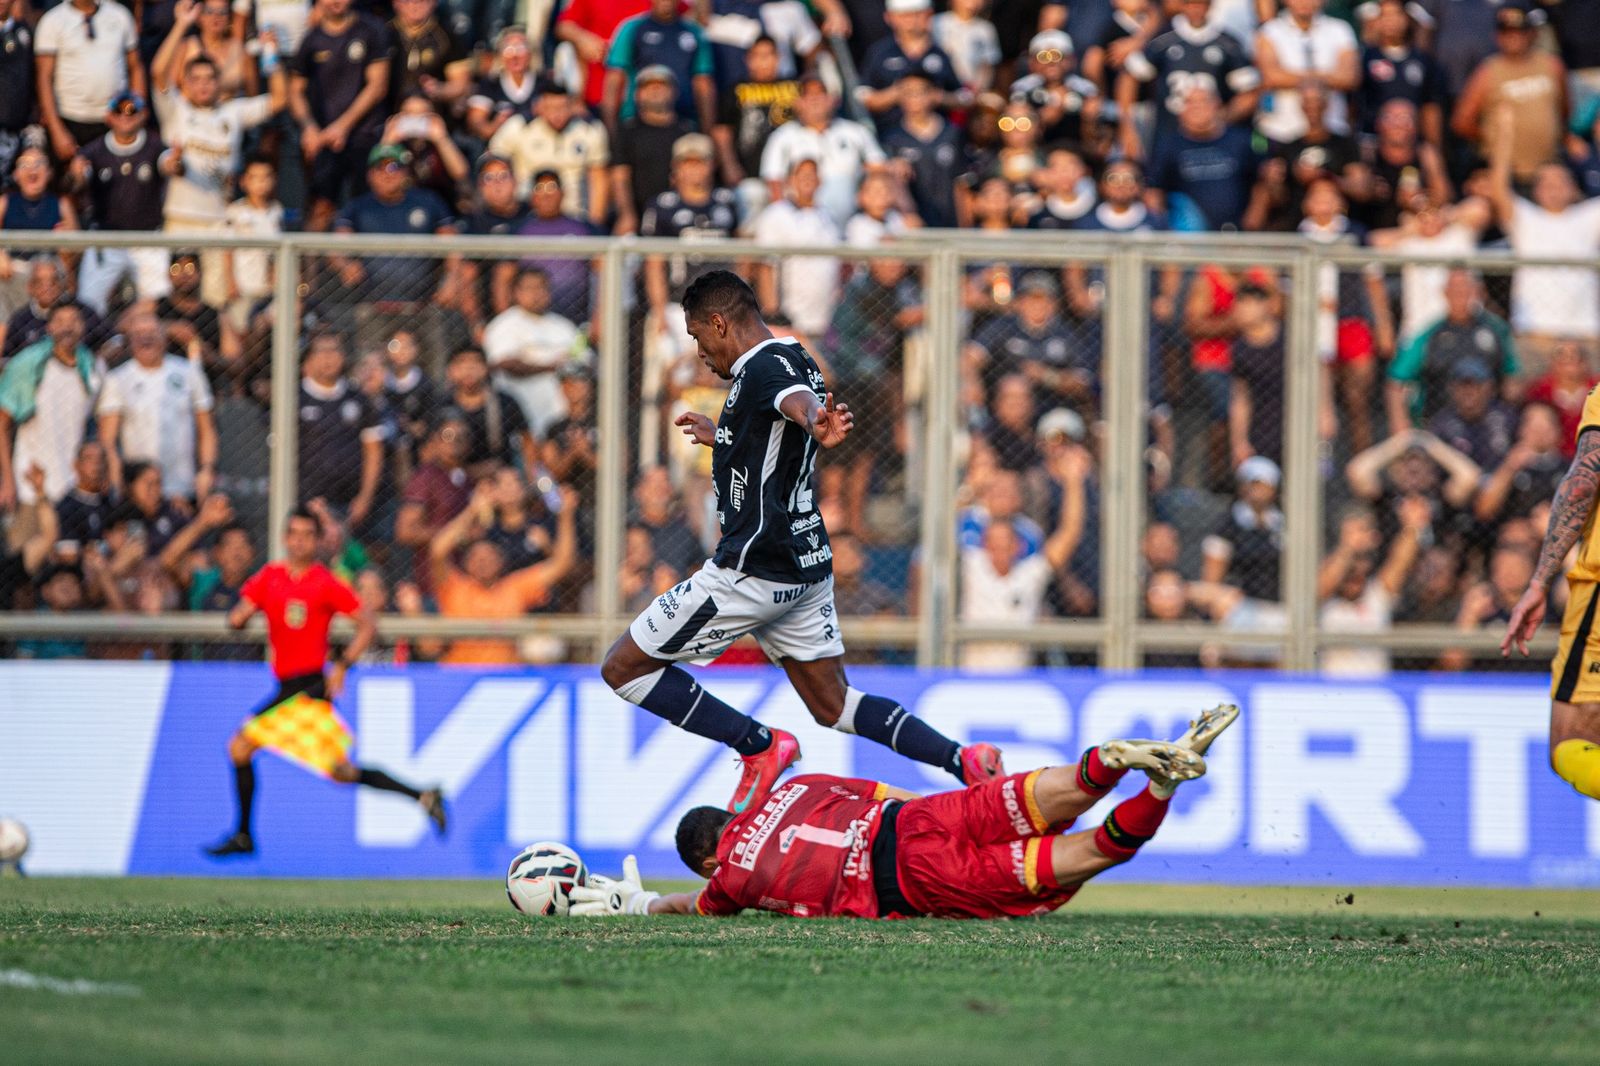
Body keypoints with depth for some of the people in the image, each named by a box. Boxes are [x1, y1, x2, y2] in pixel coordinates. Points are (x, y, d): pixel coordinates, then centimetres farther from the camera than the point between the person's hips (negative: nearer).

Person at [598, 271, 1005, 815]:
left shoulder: (764, 367, -16)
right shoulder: (793, 360, 14)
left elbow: (799, 400, -41)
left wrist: (817, 424, -65)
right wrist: (719, 437, 47)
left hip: (753, 571, -10)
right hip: (807, 563, 10)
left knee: (624, 667, -1)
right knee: (832, 704, 16)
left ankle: (759, 746, -5)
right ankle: (963, 760, 3)